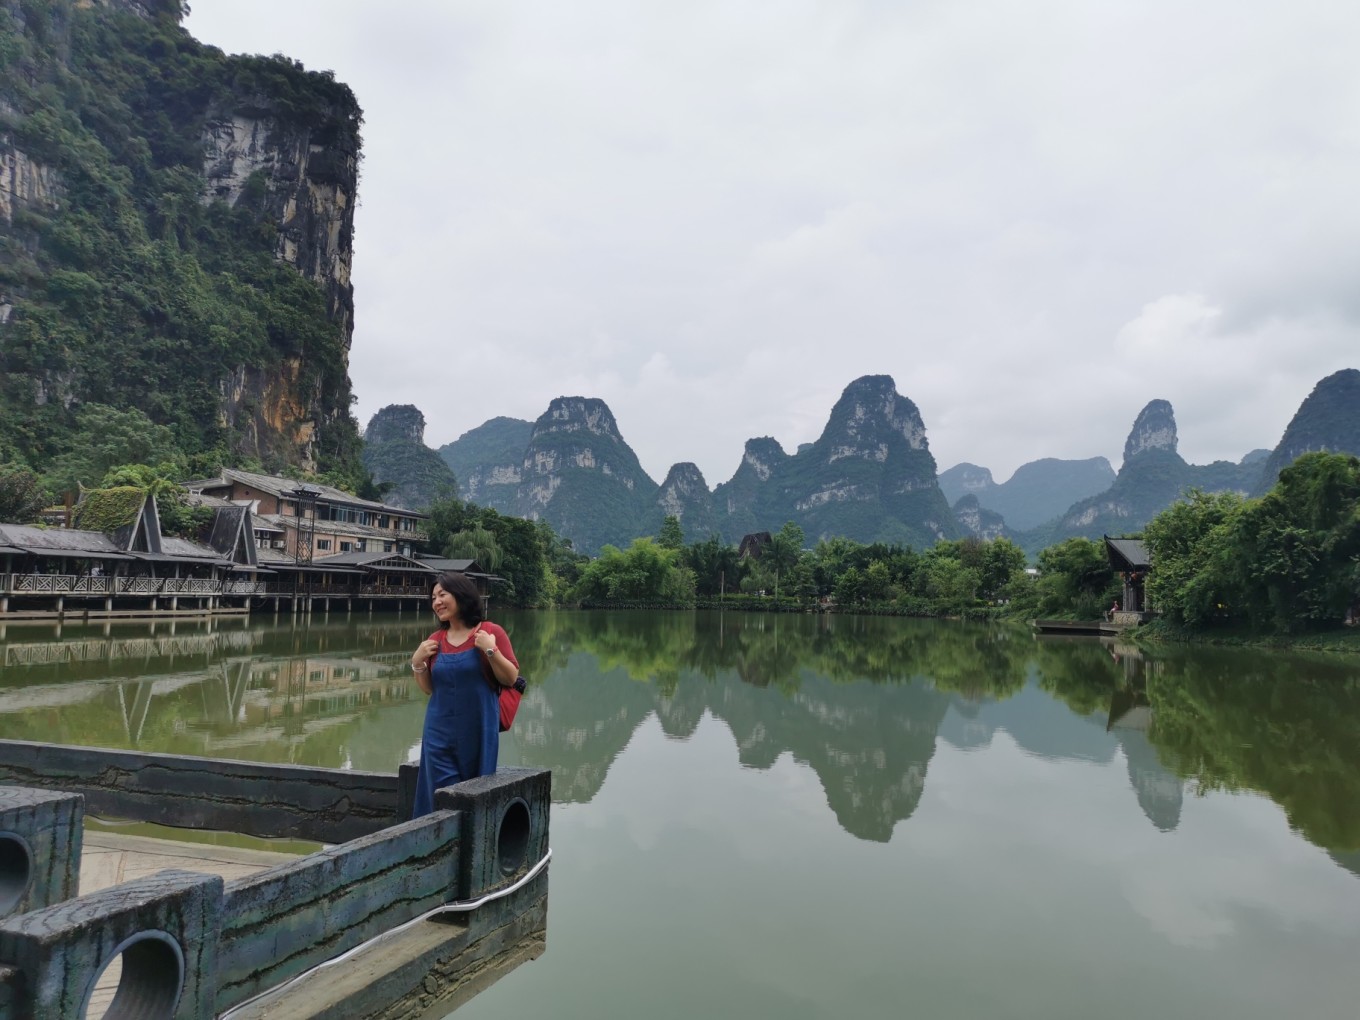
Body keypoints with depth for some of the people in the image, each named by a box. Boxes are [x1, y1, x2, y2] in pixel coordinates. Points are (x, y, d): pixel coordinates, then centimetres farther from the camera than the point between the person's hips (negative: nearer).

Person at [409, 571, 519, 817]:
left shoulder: (490, 633, -6)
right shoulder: (435, 640, 6)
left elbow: (511, 679, -7)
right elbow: (428, 688, 14)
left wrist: (491, 650, -18)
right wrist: (417, 662, -1)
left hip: (478, 730, -3)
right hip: (440, 732, 3)